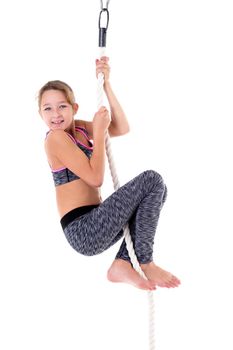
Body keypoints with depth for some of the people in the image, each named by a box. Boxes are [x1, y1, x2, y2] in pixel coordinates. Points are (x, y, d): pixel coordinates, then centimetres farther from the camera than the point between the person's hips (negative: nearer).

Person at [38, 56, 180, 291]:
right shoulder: (56, 137, -11)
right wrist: (99, 131, -10)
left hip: (92, 226, 9)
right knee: (151, 180, -12)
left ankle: (122, 264, 1)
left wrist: (106, 84, -2)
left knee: (156, 190, 12)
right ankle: (145, 263, -3)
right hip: (83, 232, -9)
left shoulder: (79, 128, 13)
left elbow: (122, 129, 2)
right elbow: (95, 178, -16)